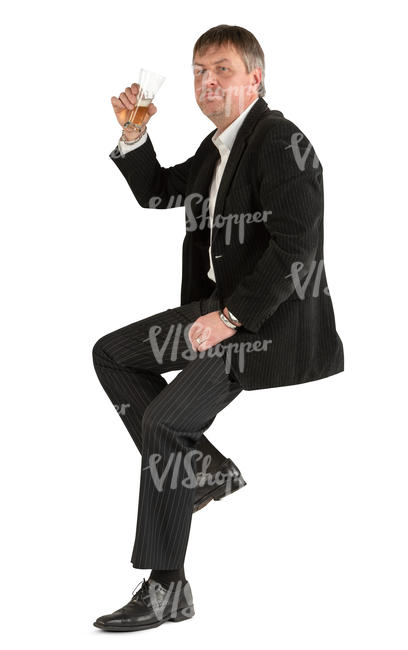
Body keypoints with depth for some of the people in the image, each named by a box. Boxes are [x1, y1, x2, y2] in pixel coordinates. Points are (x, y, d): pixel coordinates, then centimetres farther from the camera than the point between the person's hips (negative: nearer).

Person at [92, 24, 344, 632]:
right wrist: (133, 135, 11)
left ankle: (165, 588, -13)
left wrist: (229, 318, -23)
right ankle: (203, 469, 9)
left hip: (272, 323, -10)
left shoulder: (282, 144, -15)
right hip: (223, 308, 10)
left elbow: (293, 250, -23)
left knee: (165, 419, -22)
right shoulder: (216, 148, 14)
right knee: (111, 353, 11)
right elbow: (156, 192, 28)